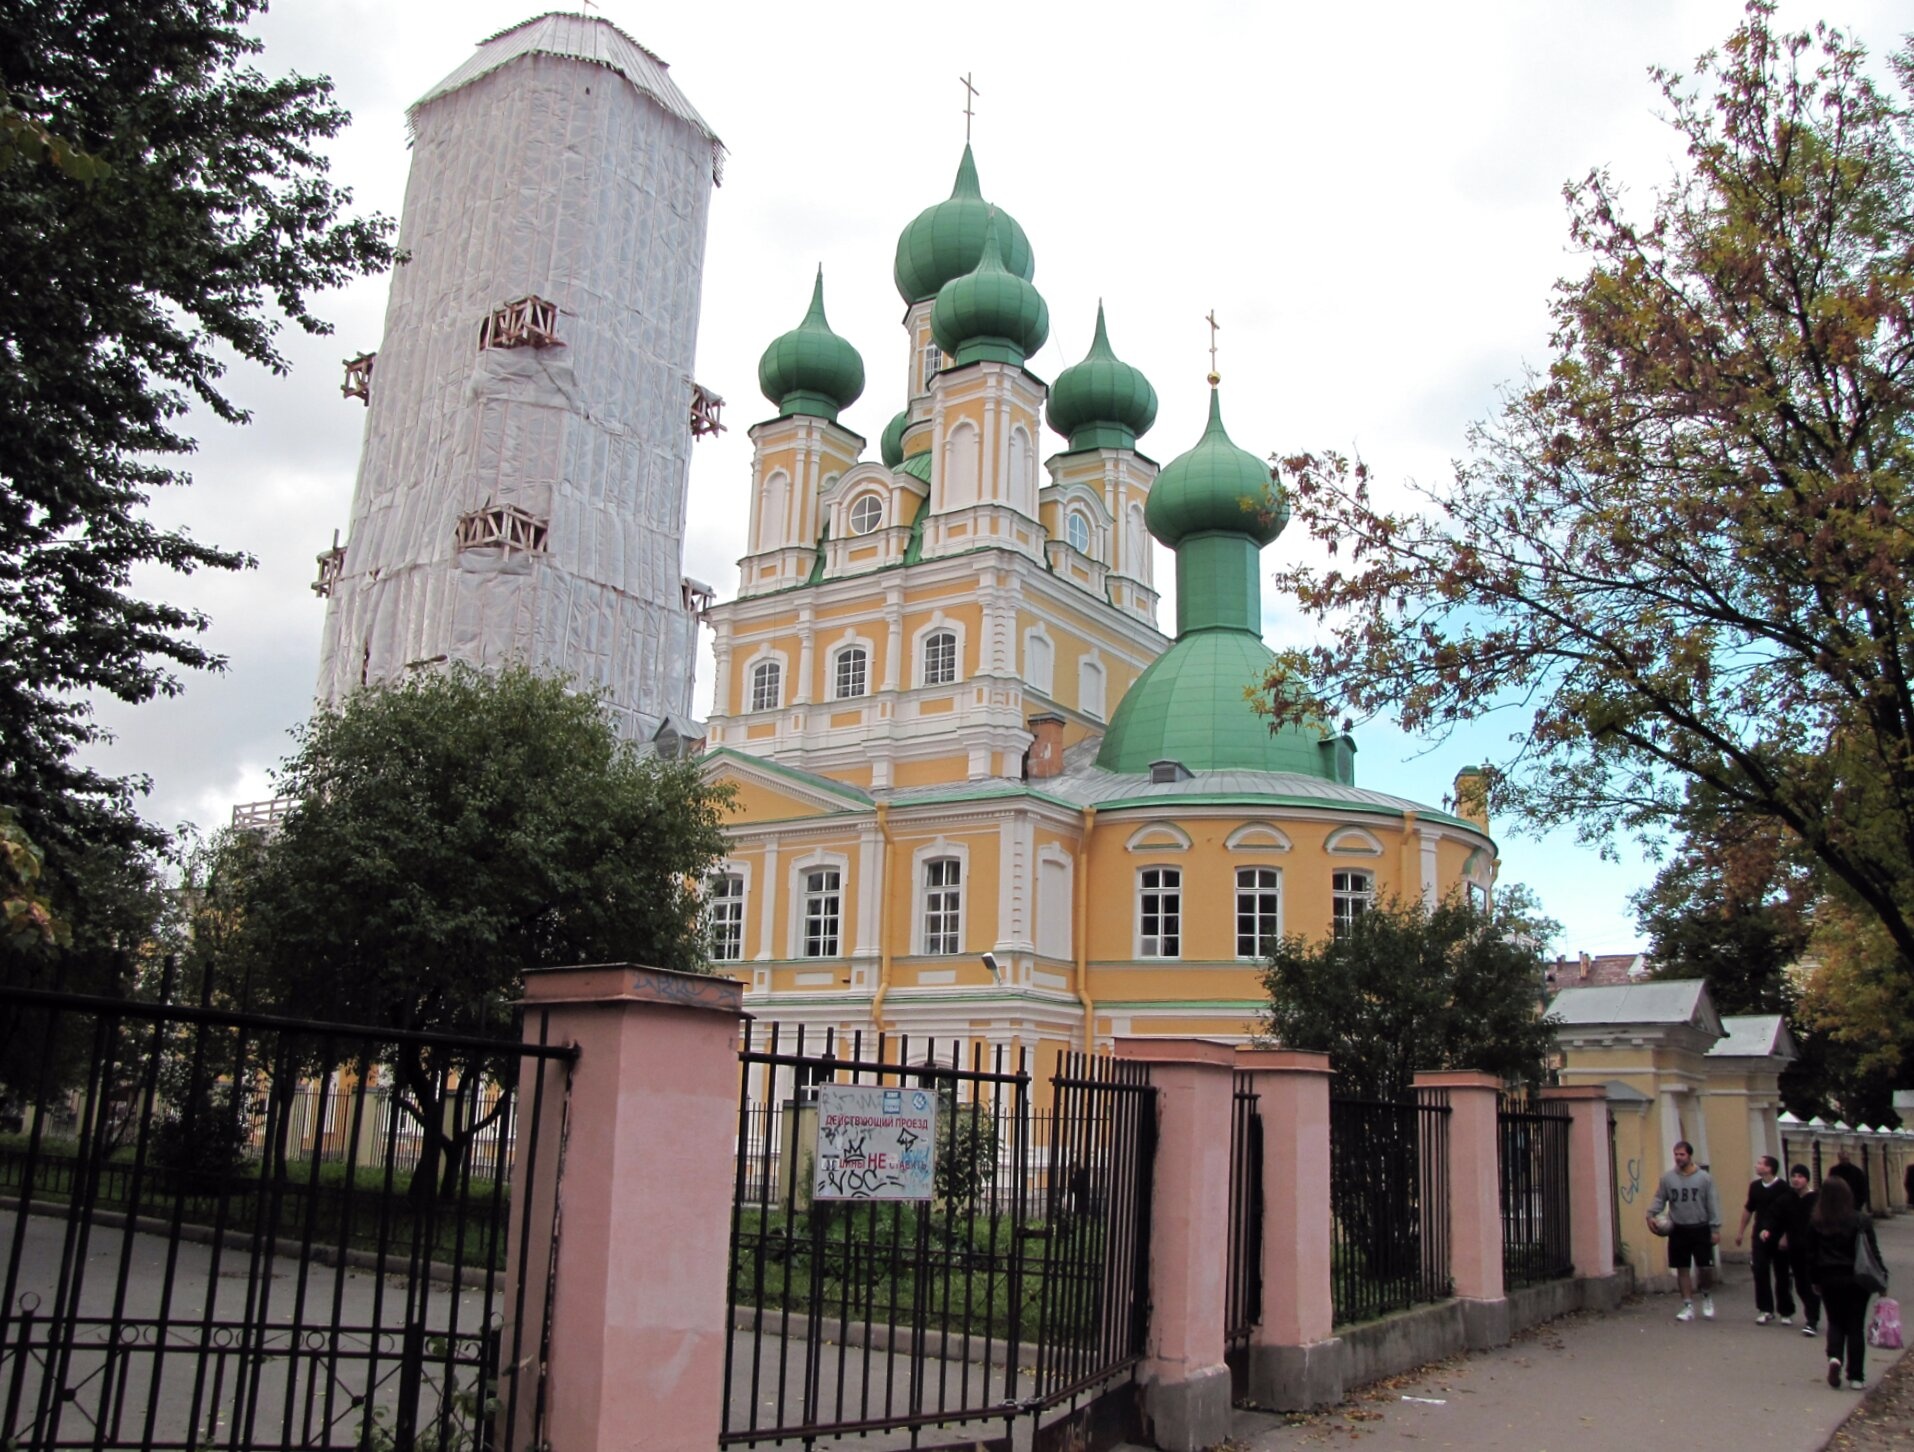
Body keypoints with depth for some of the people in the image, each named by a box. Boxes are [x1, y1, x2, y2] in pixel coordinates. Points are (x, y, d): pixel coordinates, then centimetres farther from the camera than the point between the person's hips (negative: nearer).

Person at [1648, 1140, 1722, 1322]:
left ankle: (1707, 1297, 28)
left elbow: (1713, 1204, -2)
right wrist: (1651, 1214, -15)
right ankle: (1688, 1307, 15)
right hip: (1678, 1230, 2)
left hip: (1701, 1229, -2)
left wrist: (1715, 1229, -6)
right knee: (1682, 1269, 6)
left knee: (1706, 1267, -1)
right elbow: (1659, 1199, 3)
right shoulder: (1667, 1178, 2)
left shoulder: (1704, 1178, -3)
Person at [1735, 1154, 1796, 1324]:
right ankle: (1765, 1310, 6)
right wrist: (1740, 1232, 17)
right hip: (1760, 1235, 4)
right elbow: (1748, 1209, 15)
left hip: (1779, 1237, -4)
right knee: (1760, 1272, -3)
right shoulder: (1755, 1186, 4)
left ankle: (1786, 1312, 18)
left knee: (1782, 1275, 6)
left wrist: (1786, 1236, -17)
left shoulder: (1783, 1188, -12)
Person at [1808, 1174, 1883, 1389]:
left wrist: (1815, 1281, 13)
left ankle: (1834, 1357, -10)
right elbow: (1873, 1252, -6)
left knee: (1835, 1323, 15)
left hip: (1829, 1280, 1)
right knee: (1855, 1326, 8)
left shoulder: (1815, 1223, -5)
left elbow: (1812, 1255, 1)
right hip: (1856, 1280, -1)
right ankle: (1856, 1376, 10)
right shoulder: (1861, 1220, -9)